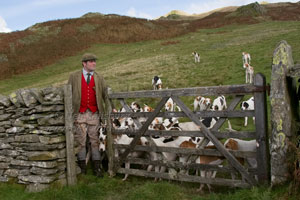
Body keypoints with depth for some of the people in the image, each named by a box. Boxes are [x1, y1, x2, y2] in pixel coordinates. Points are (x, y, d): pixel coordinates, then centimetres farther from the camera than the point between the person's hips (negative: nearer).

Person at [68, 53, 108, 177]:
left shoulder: (99, 78, 10)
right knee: (80, 141, 3)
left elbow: (105, 94, 8)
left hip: (94, 113, 1)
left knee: (95, 140, 4)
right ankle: (82, 167, 13)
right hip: (80, 113, -1)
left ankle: (96, 168, 10)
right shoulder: (74, 77, 6)